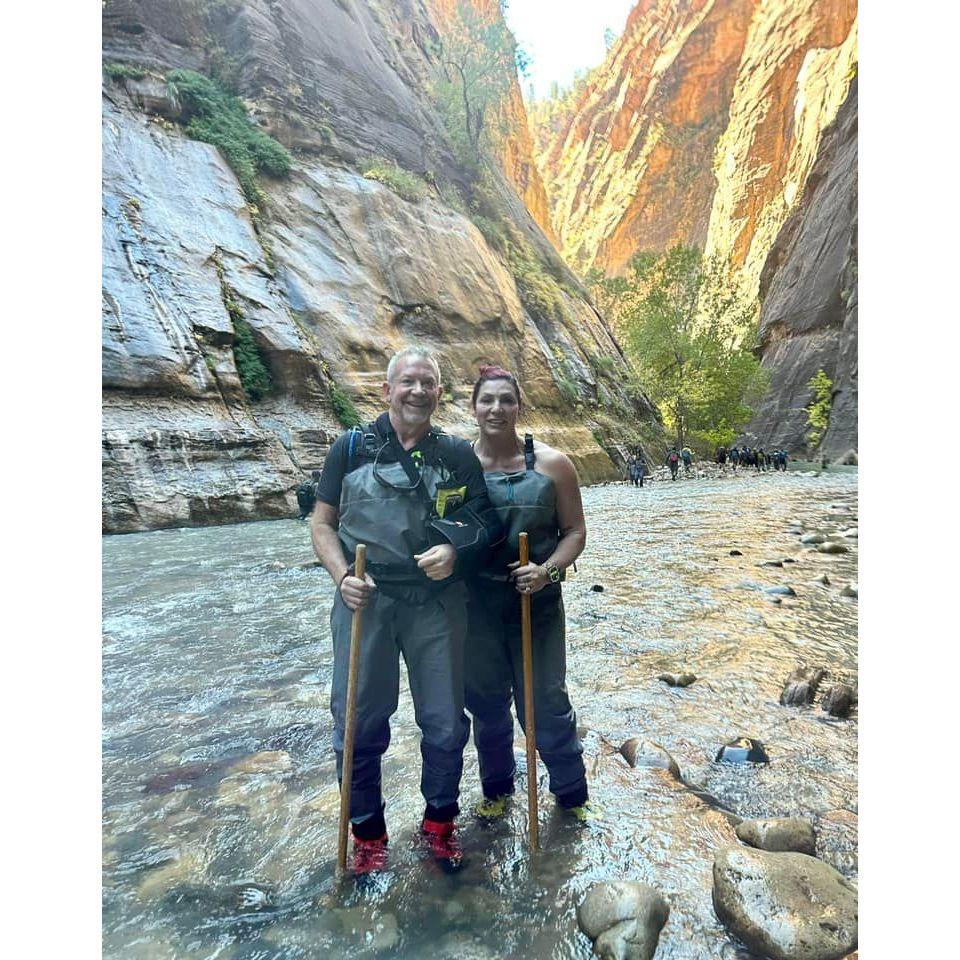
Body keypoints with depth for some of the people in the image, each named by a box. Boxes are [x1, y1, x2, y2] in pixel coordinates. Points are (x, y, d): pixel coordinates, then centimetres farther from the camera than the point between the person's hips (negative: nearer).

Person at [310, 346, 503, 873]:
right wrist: (343, 576, -10)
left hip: (437, 602, 1)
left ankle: (439, 820, 38)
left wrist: (456, 551, -13)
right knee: (359, 723, 9)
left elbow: (487, 522, 7)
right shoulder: (351, 447, 2)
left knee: (445, 723, 11)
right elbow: (322, 522, 6)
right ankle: (367, 831, 35)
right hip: (365, 600, 0)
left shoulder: (458, 454, 4)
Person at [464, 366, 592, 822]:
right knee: (486, 701, 17)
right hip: (475, 601, 1)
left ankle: (572, 793, 36)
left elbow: (574, 531, -2)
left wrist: (547, 570, -17)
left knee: (546, 702, 10)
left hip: (537, 601, -1)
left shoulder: (551, 464, -5)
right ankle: (496, 788, 43)